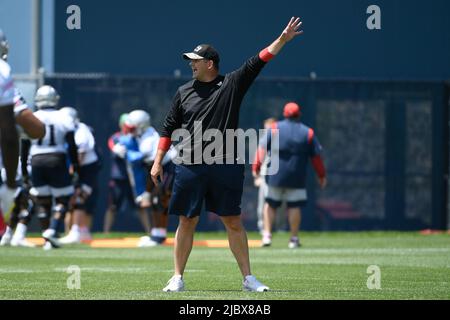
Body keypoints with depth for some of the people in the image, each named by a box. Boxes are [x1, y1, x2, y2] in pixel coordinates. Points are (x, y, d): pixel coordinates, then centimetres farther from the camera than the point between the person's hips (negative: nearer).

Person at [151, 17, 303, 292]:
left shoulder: (232, 85, 4)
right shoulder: (184, 92, 9)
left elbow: (257, 63, -4)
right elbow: (169, 129, 12)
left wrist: (283, 39, -14)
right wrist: (158, 162, 7)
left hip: (226, 168, -1)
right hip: (190, 167, 1)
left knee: (234, 222, 2)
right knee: (187, 222, 5)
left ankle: (248, 277, 7)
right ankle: (178, 278, 11)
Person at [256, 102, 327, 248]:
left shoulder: (274, 128, 0)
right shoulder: (308, 132, 2)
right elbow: (316, 156, 3)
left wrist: (256, 167, -2)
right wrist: (322, 175, 11)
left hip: (275, 176, 0)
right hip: (297, 177, 0)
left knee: (270, 203, 10)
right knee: (294, 206, 6)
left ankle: (267, 235, 1)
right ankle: (294, 239, 6)